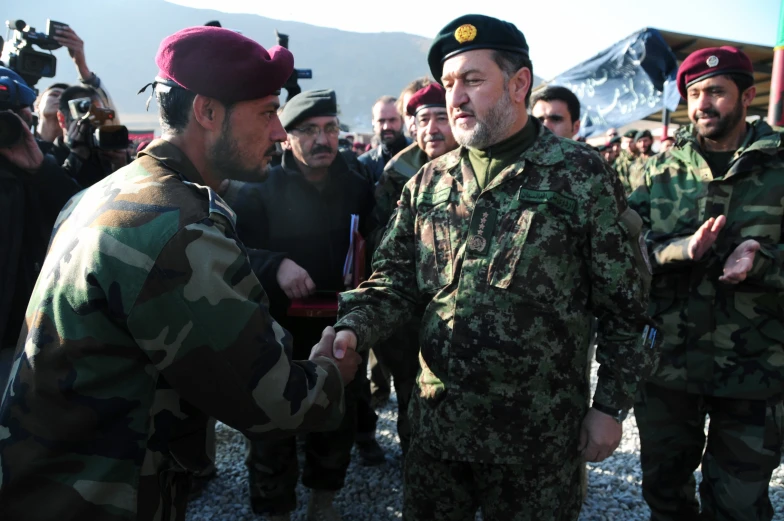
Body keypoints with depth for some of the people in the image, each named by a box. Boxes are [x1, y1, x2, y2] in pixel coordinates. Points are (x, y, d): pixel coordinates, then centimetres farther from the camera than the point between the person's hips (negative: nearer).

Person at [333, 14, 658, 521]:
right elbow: (395, 282, 4)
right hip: (438, 420, 4)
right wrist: (351, 330, -15)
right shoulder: (427, 183, 4)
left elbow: (625, 304, -5)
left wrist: (611, 406, -5)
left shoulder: (581, 175, -8)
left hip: (540, 433, -3)